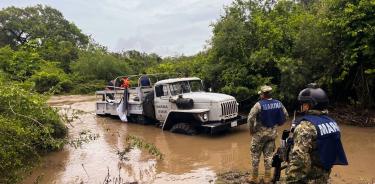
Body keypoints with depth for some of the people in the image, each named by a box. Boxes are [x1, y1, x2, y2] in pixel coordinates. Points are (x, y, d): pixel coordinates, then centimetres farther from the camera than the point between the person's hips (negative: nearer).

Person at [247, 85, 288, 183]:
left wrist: (252, 129, -9)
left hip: (260, 133, -5)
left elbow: (250, 118, -23)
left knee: (255, 155, 8)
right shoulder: (278, 104, -2)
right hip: (272, 133, 5)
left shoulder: (259, 104, -19)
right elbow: (285, 116, 9)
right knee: (268, 155, 14)